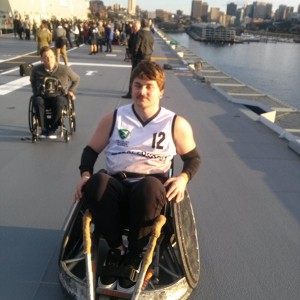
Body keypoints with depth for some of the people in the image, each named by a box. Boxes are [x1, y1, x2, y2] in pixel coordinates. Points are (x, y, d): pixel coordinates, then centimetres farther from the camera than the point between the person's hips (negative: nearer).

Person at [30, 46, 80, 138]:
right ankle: (44, 129, -19)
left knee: (59, 102, -38)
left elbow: (76, 79, 9)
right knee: (37, 101, -34)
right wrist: (35, 92, 9)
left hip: (60, 97, -1)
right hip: (43, 97, 2)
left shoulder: (64, 69, -9)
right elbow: (32, 81, 20)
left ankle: (52, 129, -19)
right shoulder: (36, 70, -3)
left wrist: (71, 91, -1)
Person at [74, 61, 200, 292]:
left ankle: (134, 256, -14)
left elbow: (193, 157, 12)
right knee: (97, 182, -34)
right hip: (116, 187, 2)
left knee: (149, 186, -39)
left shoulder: (176, 124, 4)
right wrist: (85, 174, -5)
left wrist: (183, 178, -9)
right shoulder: (114, 118, 9)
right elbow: (91, 150, 14)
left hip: (152, 189, -1)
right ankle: (116, 248, -11)